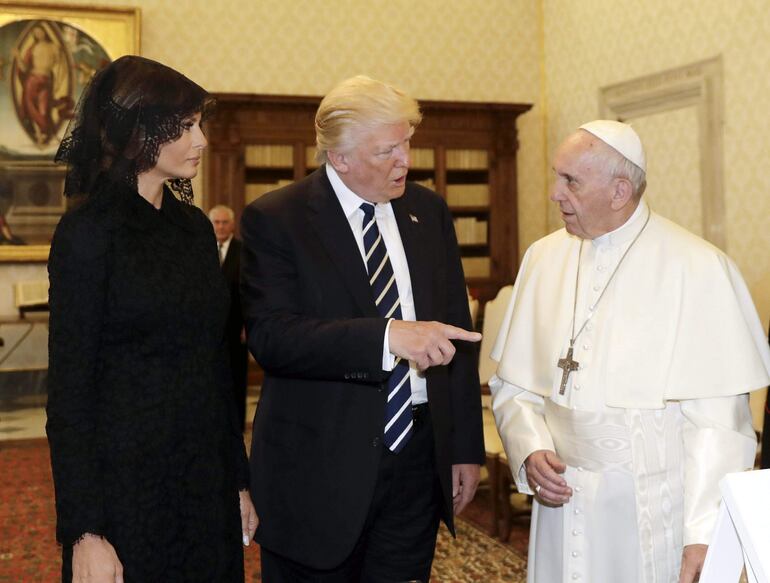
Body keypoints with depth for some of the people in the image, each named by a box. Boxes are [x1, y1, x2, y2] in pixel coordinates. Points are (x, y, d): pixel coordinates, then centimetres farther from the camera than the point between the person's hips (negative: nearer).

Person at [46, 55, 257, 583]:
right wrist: (85, 533, -16)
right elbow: (69, 391, -13)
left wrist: (239, 479, 12)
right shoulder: (88, 234, -12)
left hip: (207, 480, 6)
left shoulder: (195, 226, 7)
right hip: (127, 488, -6)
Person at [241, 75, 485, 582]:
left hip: (418, 459, 4)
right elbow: (270, 335, -20)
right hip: (319, 469, -4)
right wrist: (387, 337, -30)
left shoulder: (429, 211, 7)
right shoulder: (275, 219, -7)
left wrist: (466, 448, 9)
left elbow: (456, 331, 10)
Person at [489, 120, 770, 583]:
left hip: (655, 512, -4)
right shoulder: (544, 258, 3)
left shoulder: (698, 268, -12)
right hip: (563, 498, 4)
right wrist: (530, 451, -9)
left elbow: (718, 421, -14)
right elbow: (513, 384, 7)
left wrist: (704, 536, -18)